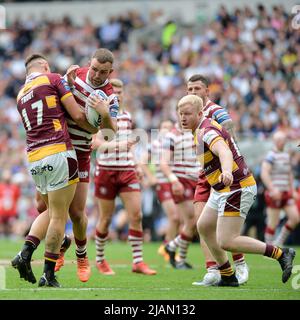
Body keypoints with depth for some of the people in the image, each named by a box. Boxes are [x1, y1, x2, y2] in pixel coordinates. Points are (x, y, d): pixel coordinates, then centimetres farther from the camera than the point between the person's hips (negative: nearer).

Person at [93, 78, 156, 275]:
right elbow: (98, 143, -18)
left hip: (127, 170, 4)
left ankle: (138, 262, -5)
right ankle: (100, 259, 22)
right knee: (106, 219, 3)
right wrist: (119, 145, -33)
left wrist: (136, 166, 19)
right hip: (106, 170, -4)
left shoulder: (127, 116, 13)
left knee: (136, 215, -8)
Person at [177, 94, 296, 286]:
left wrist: (227, 172, -60)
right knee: (204, 227, 17)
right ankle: (228, 277, 23)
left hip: (237, 189, -11)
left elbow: (225, 152, -42)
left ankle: (281, 254, -7)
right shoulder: (203, 128, 12)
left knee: (226, 242, -14)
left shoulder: (207, 131, -20)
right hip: (223, 190, 11)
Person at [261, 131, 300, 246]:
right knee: (273, 223, -4)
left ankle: (279, 242, 14)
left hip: (286, 193, 8)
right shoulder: (271, 156, -10)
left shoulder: (286, 155, 16)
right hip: (275, 194, -8)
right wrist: (273, 190, -26)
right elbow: (264, 174, -20)